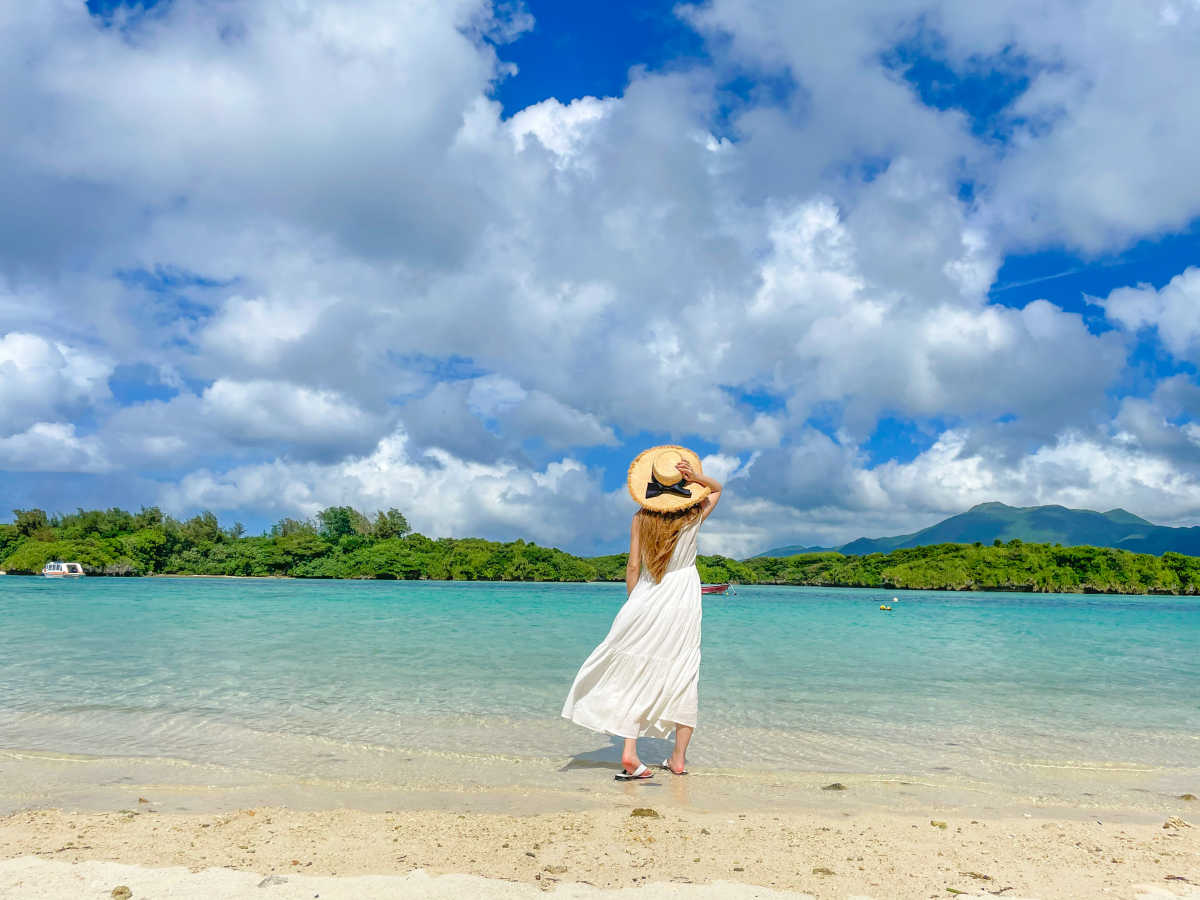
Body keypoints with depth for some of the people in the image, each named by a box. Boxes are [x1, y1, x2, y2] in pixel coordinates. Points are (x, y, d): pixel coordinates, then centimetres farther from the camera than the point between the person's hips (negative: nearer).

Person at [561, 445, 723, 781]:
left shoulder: (641, 517, -5)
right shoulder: (695, 516, -4)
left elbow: (633, 567, -3)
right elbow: (717, 488, 15)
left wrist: (633, 604, 9)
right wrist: (696, 477, -6)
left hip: (646, 601, 0)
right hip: (684, 601, 0)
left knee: (638, 675, 8)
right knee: (683, 675, 9)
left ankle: (629, 752, -1)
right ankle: (679, 758, 15)